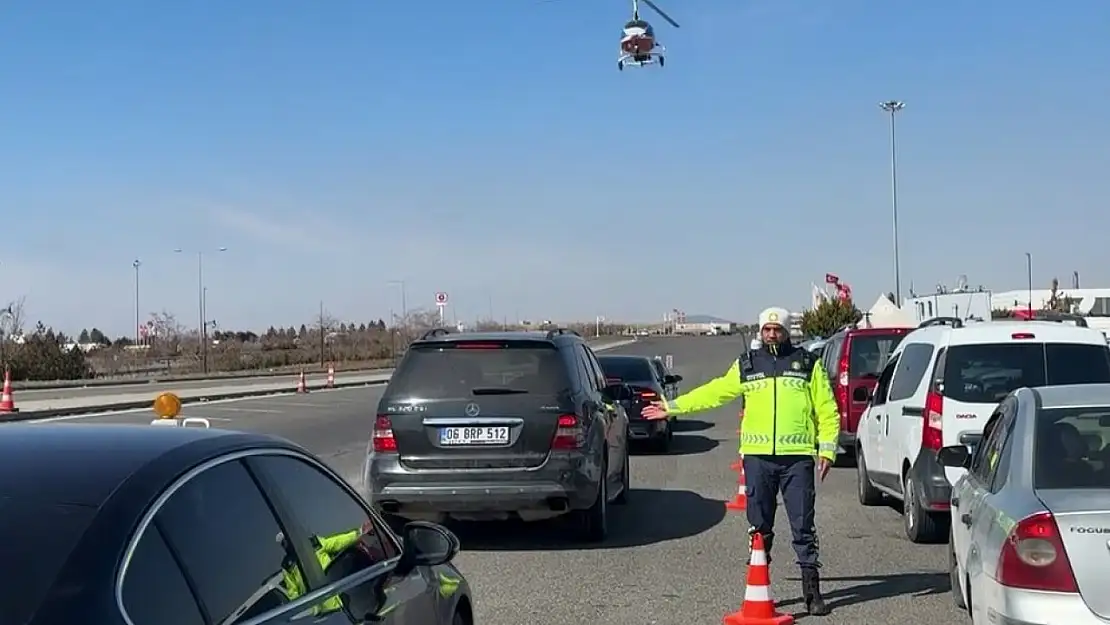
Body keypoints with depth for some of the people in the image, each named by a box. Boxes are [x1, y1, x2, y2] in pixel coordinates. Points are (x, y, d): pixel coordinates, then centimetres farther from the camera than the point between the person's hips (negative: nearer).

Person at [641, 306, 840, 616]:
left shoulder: (808, 363, 8)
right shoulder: (746, 365, 14)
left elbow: (827, 411, 7)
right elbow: (714, 392, 17)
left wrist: (827, 449, -2)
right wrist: (672, 406, 15)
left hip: (797, 457, -2)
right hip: (758, 456, 2)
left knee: (803, 526, -1)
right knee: (759, 527, 7)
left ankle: (812, 589, 6)